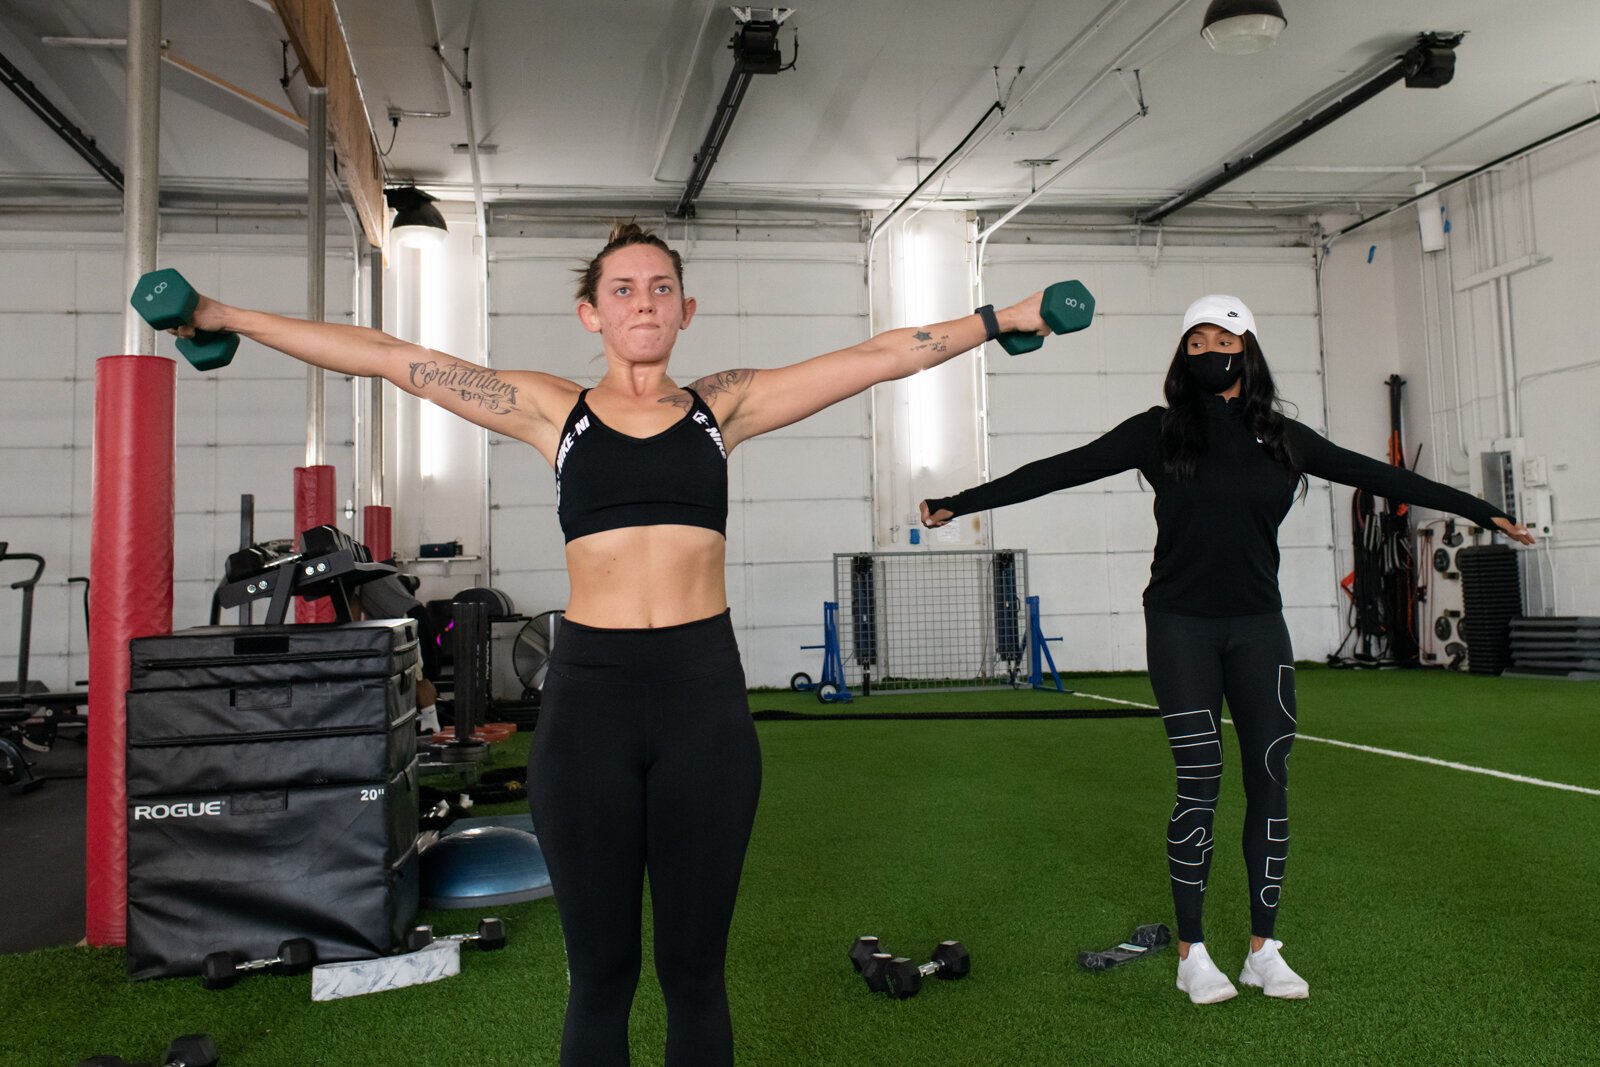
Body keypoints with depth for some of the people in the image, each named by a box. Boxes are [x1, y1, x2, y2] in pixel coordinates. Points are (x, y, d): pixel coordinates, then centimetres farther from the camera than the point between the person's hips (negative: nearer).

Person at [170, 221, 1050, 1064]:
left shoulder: (724, 404, 10)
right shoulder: (551, 409, 8)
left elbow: (880, 356, 11)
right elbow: (387, 358, 7)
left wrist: (1004, 318, 12)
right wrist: (227, 318, 7)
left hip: (704, 690, 1)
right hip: (588, 694, 0)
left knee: (694, 968, 11)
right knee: (600, 970, 9)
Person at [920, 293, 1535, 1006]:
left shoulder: (1282, 438, 6)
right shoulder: (1160, 432, -2)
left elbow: (1381, 478, 12)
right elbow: (1061, 470, -5)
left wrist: (1486, 513, 16)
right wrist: (961, 503, -9)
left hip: (1258, 627, 3)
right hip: (1181, 626, -3)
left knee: (1270, 781, 3)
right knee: (1200, 782, -5)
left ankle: (1263, 950, 17)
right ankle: (1192, 955, 8)